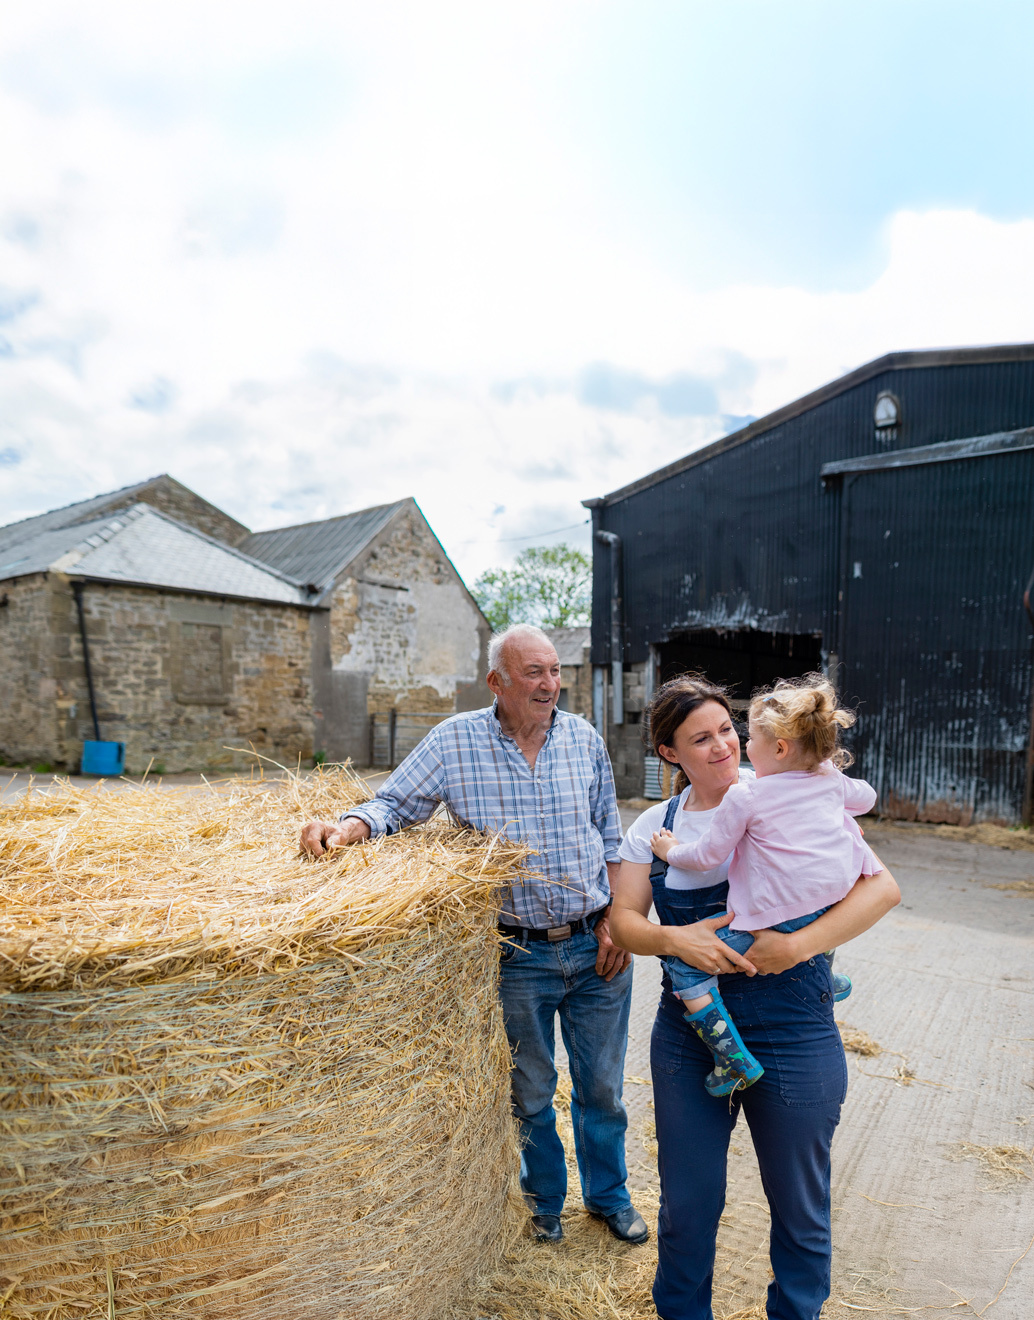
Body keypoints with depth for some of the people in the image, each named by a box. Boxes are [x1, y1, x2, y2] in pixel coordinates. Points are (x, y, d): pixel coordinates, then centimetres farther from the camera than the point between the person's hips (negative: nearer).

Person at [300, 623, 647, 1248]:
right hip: (519, 955, -1)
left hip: (595, 946, 2)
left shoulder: (584, 738, -2)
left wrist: (615, 921, -1)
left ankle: (610, 1195, 45)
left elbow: (612, 838, 4)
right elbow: (394, 804, -6)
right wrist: (349, 826, -28)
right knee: (529, 1092, 18)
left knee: (601, 1087, 18)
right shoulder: (456, 741, -9)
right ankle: (544, 1201, 46)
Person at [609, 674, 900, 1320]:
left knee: (799, 1205, 17)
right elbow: (624, 918, -1)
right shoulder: (655, 825, 2)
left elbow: (882, 886, -12)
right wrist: (673, 938, -22)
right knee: (687, 1201, 16)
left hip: (793, 1035, -2)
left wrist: (800, 944, -24)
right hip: (687, 1032, 2)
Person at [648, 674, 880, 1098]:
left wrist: (672, 853, 13)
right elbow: (867, 797, 30)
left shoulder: (744, 797, -9)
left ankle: (734, 1059, -7)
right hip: (834, 907, 7)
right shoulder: (832, 781, 8)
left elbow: (707, 855, -5)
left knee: (684, 964, 0)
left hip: (778, 917, -7)